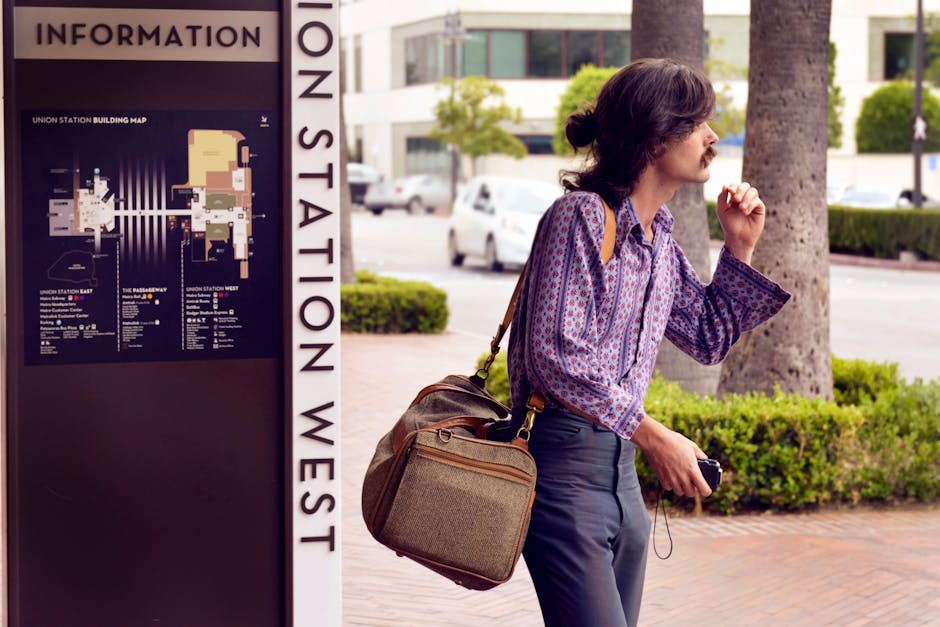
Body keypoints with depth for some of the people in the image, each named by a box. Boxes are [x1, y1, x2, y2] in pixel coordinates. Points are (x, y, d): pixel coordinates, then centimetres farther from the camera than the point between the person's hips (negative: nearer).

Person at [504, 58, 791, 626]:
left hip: (619, 462, 9)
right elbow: (554, 356, -21)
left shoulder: (660, 237, 13)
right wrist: (653, 436, -19)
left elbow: (709, 339, 25)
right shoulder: (582, 216, -13)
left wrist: (740, 248, 13)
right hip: (564, 458, -9)